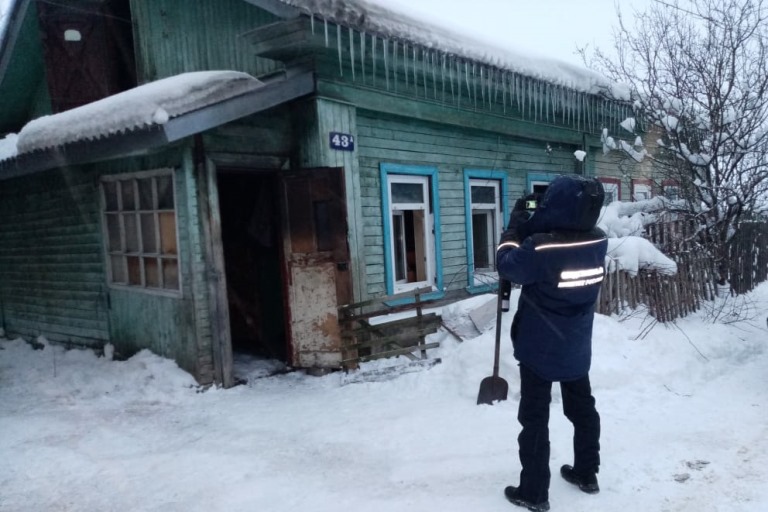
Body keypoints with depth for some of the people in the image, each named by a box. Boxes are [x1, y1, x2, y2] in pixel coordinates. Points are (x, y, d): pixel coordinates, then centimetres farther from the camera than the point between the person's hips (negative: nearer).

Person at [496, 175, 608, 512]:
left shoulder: (539, 247, -27)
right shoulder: (598, 242, -8)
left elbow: (506, 268, -10)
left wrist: (516, 227, -2)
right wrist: (530, 228, 1)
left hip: (539, 350, -6)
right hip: (577, 348, 6)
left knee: (535, 420, 7)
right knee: (583, 411, 22)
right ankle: (587, 474, 39)